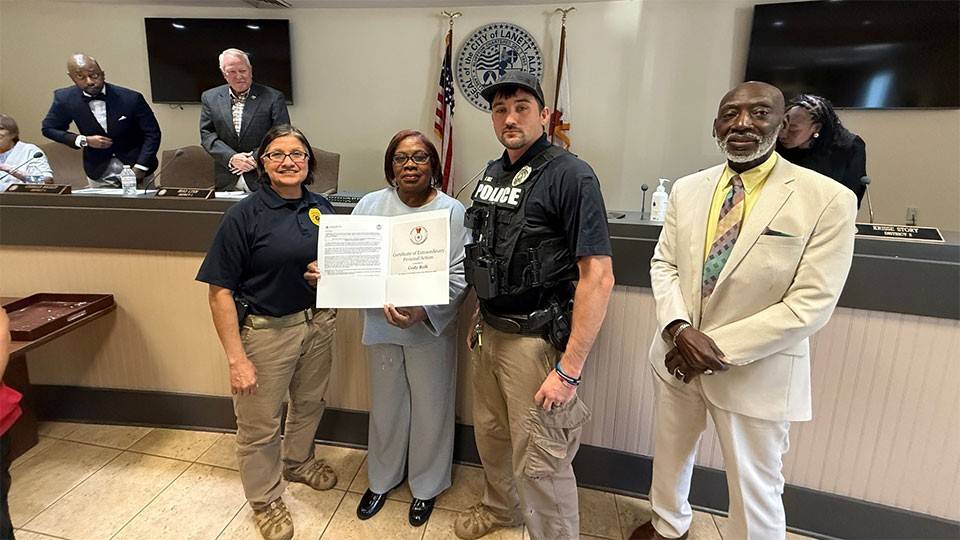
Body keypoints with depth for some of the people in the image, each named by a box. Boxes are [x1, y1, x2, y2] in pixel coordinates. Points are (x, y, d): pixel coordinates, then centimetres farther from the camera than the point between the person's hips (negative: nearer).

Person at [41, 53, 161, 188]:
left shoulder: (130, 98, -16)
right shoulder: (65, 99, -8)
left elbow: (152, 134, -11)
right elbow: (49, 129, 6)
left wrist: (140, 168, -19)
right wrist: (84, 140, -13)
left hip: (134, 168, -2)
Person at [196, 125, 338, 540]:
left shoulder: (321, 208, 1)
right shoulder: (243, 216, -15)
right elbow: (220, 291, -15)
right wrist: (236, 358, -18)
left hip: (319, 322, 5)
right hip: (266, 330, -5)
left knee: (309, 403, 24)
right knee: (258, 424, 11)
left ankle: (298, 462, 53)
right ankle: (265, 499, 36)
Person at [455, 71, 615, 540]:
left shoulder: (570, 176, -15)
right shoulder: (493, 173, 9)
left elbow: (598, 276, -19)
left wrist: (569, 369, -21)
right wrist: (481, 317, 13)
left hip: (536, 339, -7)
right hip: (490, 332, 8)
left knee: (539, 461, 4)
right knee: (490, 434, 23)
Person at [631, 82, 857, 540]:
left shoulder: (827, 199, -13)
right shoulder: (687, 189, 1)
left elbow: (811, 305, -16)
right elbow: (663, 265, 3)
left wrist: (720, 347, -19)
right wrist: (679, 329, -16)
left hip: (757, 372, -4)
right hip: (677, 356, 5)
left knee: (755, 487, 12)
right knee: (670, 455, 24)